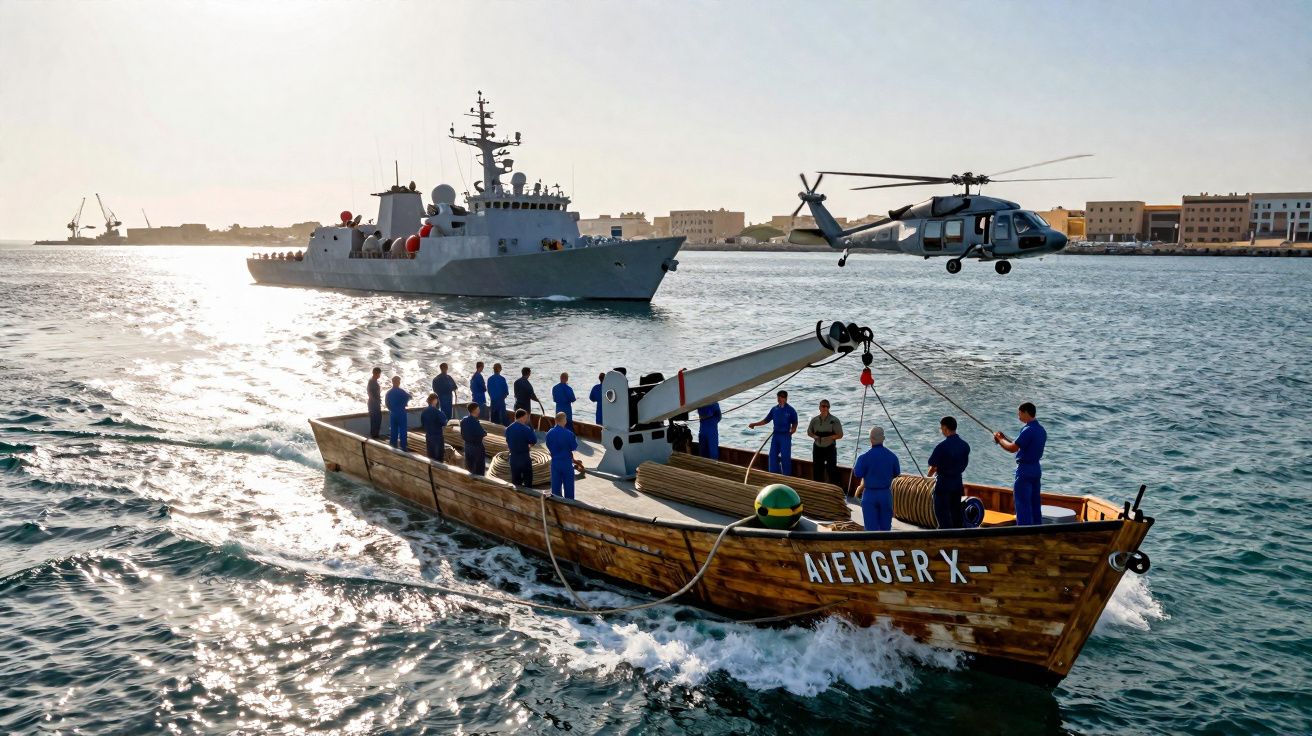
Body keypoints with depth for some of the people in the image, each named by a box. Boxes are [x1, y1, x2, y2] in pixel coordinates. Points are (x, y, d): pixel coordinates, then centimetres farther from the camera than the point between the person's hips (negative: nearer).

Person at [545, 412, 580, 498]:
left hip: (555, 462, 4)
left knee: (556, 486, 12)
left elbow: (548, 447, 6)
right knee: (568, 486, 8)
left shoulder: (549, 433, -5)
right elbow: (574, 447, -8)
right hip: (567, 462, -4)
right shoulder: (568, 434, -19)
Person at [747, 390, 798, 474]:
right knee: (773, 455, 5)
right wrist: (755, 424, 6)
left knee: (785, 457, -2)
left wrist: (791, 431, -17)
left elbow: (794, 424, 0)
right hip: (776, 435, 5)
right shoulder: (774, 409, 7)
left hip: (785, 436, -5)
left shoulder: (791, 410, -5)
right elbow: (766, 420, 13)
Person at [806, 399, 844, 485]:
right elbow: (809, 432, 15)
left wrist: (830, 437, -22)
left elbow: (840, 435, -6)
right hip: (818, 448, 4)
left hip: (830, 448, -4)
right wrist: (815, 436, -7)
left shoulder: (834, 420, -7)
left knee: (832, 470, -7)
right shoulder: (814, 420, 4)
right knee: (817, 470, 9)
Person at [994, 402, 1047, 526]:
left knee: (1023, 504, -4)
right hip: (1036, 469, 9)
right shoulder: (1041, 430, 10)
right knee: (1035, 503, 14)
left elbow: (1012, 448, -22)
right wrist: (1004, 439, 13)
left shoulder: (1028, 430, -19)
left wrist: (999, 439, -6)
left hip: (1025, 470, -9)